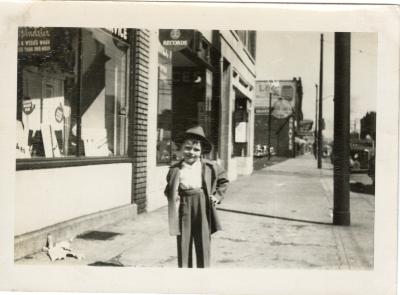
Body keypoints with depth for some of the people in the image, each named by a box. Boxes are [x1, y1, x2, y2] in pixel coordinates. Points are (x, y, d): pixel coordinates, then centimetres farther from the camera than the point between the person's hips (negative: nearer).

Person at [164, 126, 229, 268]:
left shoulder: (210, 167, 0)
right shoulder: (175, 170, 1)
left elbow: (223, 180, 15)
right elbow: (169, 191, 15)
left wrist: (217, 195, 5)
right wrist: (173, 197, -4)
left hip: (203, 210, -1)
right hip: (183, 210, 1)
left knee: (203, 247, 5)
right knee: (183, 246, 7)